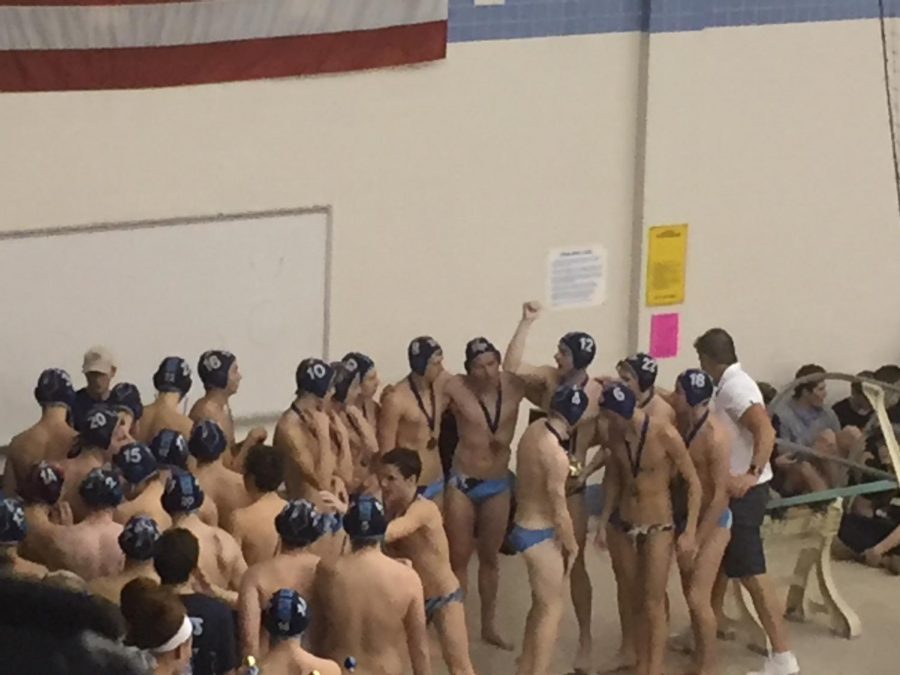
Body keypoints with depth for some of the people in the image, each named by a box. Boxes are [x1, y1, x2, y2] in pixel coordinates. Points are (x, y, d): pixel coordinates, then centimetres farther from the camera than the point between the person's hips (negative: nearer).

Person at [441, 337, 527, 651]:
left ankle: (489, 625, 31)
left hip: (499, 484, 3)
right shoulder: (456, 388, -16)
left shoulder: (514, 385, -9)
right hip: (462, 482, -3)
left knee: (490, 557, 17)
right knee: (458, 559, 3)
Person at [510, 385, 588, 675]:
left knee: (541, 604, 21)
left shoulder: (534, 429, -1)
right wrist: (572, 545, -5)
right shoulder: (556, 455, -27)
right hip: (540, 535, -9)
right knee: (552, 609, 3)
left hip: (525, 527, 9)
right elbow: (559, 511, -20)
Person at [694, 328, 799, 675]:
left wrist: (753, 474, -38)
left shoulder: (733, 388, -18)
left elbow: (765, 430, -30)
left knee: (750, 572, -10)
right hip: (732, 489, 10)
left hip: (741, 492, -10)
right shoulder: (731, 384, 12)